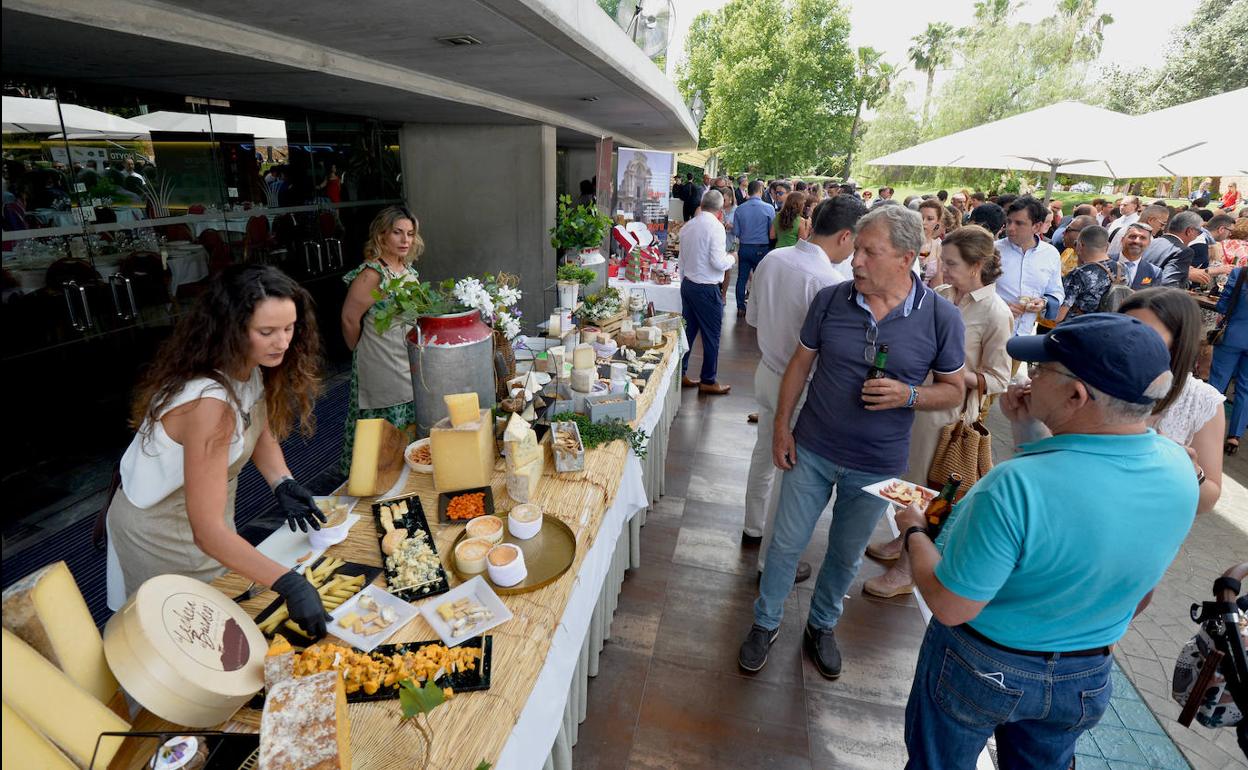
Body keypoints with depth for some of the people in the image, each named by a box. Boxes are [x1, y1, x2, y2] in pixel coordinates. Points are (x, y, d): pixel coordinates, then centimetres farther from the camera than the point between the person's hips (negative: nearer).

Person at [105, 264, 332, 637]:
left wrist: (282, 483, -18)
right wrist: (288, 584, -47)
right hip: (162, 535, -7)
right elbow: (207, 531, -41)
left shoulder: (250, 365, -14)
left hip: (209, 516, 8)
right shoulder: (209, 401, -40)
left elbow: (261, 430, 1)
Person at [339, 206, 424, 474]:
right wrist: (361, 350, -1)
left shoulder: (409, 270, 8)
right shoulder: (371, 274, -18)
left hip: (410, 363, 8)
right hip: (382, 368, -8)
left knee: (410, 428, 17)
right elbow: (350, 318, -15)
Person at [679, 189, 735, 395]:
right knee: (711, 335, 4)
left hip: (688, 284, 8)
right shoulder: (715, 226, -15)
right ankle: (708, 381, 13)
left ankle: (681, 374, 24)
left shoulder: (687, 226, 7)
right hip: (707, 289, -7)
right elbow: (718, 262, -21)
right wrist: (731, 258, 0)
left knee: (688, 330, 16)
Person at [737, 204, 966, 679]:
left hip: (877, 466, 0)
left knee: (846, 555, 19)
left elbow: (953, 390, -1)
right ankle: (766, 622, 35)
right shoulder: (831, 300, -8)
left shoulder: (941, 317, -11)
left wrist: (908, 395, -21)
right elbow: (800, 364, 2)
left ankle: (822, 626, 44)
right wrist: (782, 425, -1)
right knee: (786, 544, 11)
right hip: (811, 451, 1)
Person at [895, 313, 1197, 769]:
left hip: (979, 668, -5)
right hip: (1085, 679, 6)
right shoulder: (1178, 468, -16)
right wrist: (1030, 431, -4)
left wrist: (914, 532, -13)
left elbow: (950, 607, -27)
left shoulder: (1014, 487, -38)